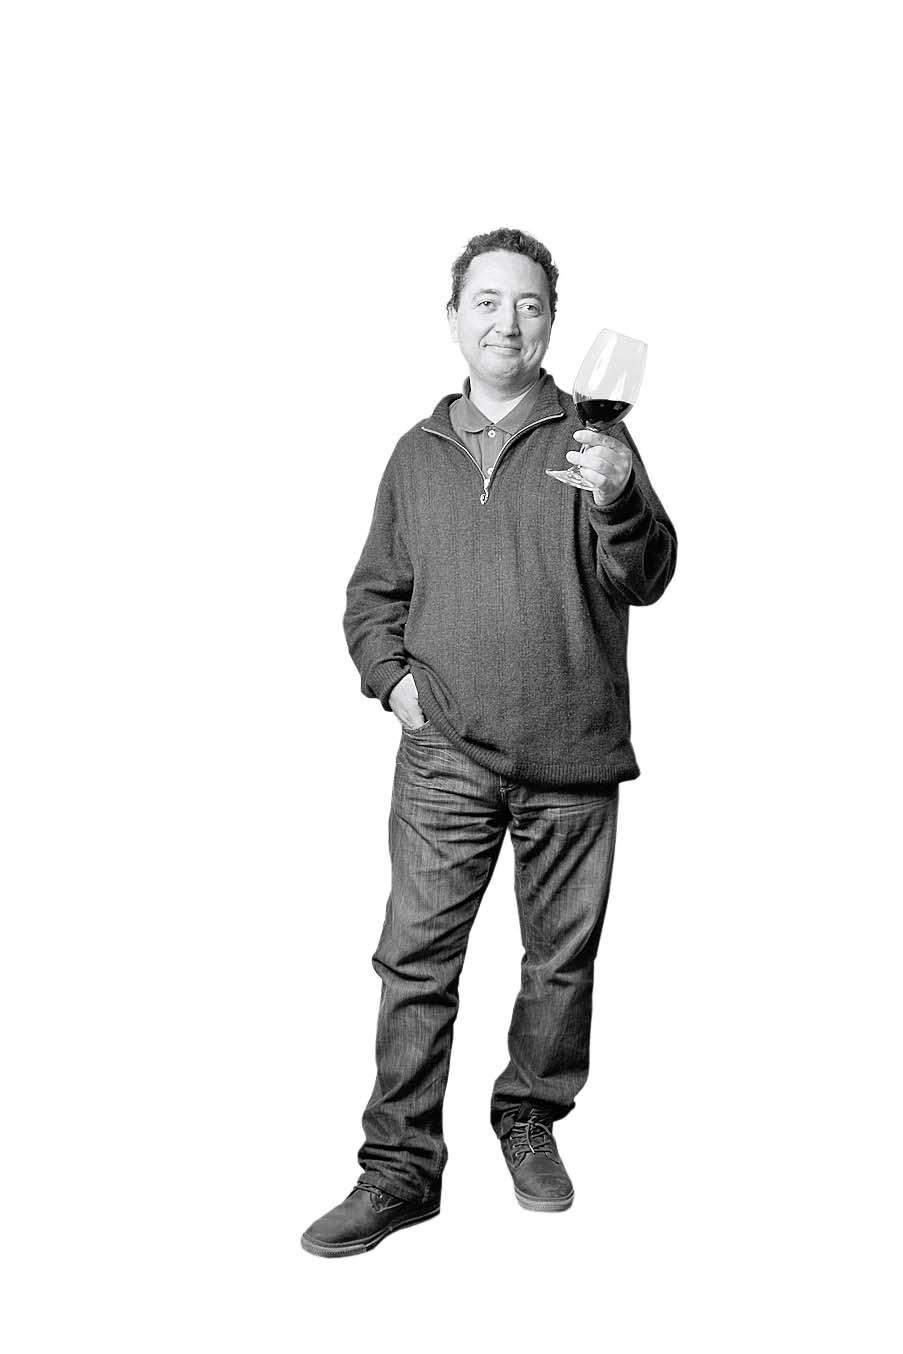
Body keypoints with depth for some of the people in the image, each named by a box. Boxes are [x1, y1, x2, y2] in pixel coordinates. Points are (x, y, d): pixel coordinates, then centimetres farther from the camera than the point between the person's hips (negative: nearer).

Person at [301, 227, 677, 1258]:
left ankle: (530, 1123, 29)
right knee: (415, 959, -3)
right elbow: (373, 591, 20)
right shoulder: (418, 453, 12)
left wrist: (619, 504, -29)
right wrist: (390, 675, 2)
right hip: (447, 752, 1)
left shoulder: (592, 439, 3)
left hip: (572, 757, -1)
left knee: (561, 958, 9)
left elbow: (645, 581, -9)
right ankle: (399, 1167, 6)